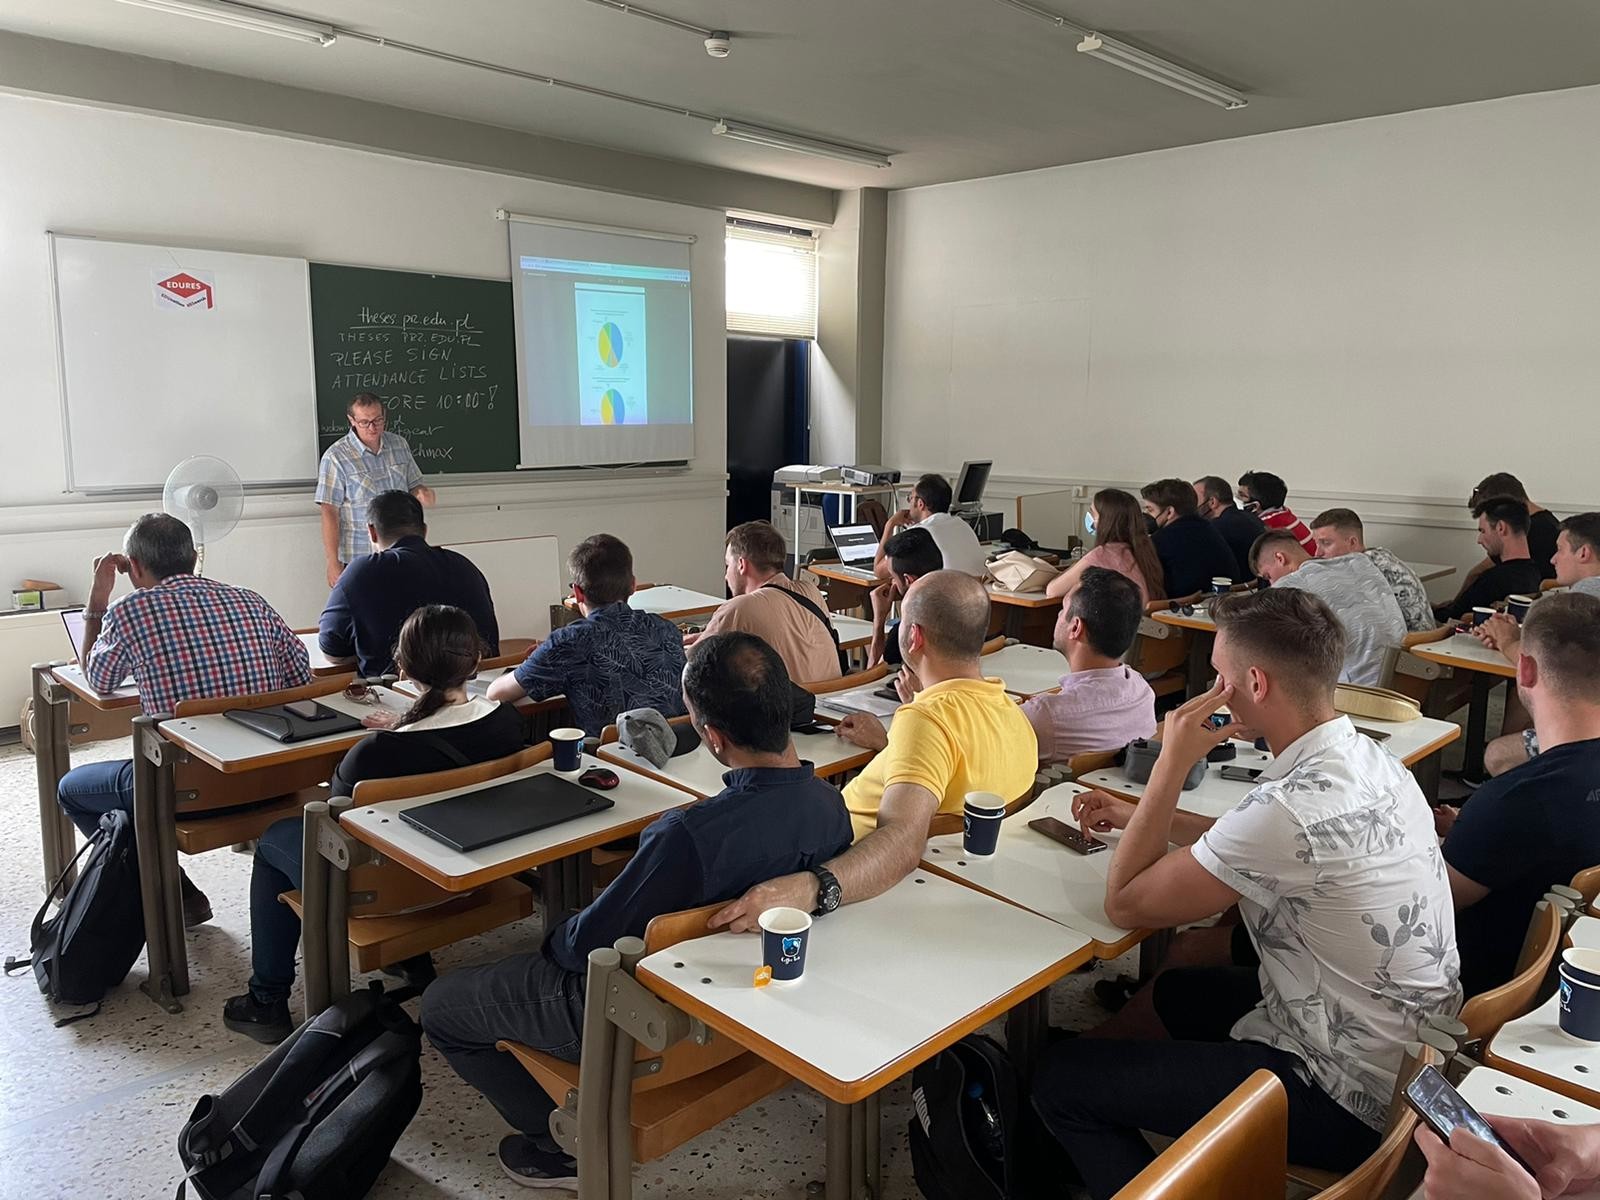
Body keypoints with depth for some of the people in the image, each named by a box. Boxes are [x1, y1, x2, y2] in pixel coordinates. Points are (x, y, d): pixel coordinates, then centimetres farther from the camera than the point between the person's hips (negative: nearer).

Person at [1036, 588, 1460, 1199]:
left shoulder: (1293, 805, -31)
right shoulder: (1371, 759, -2)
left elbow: (1125, 904, -19)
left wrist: (1171, 763, -18)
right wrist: (1141, 817, 13)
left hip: (1348, 1100, -9)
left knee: (1059, 1078, -4)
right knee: (1180, 990, 31)